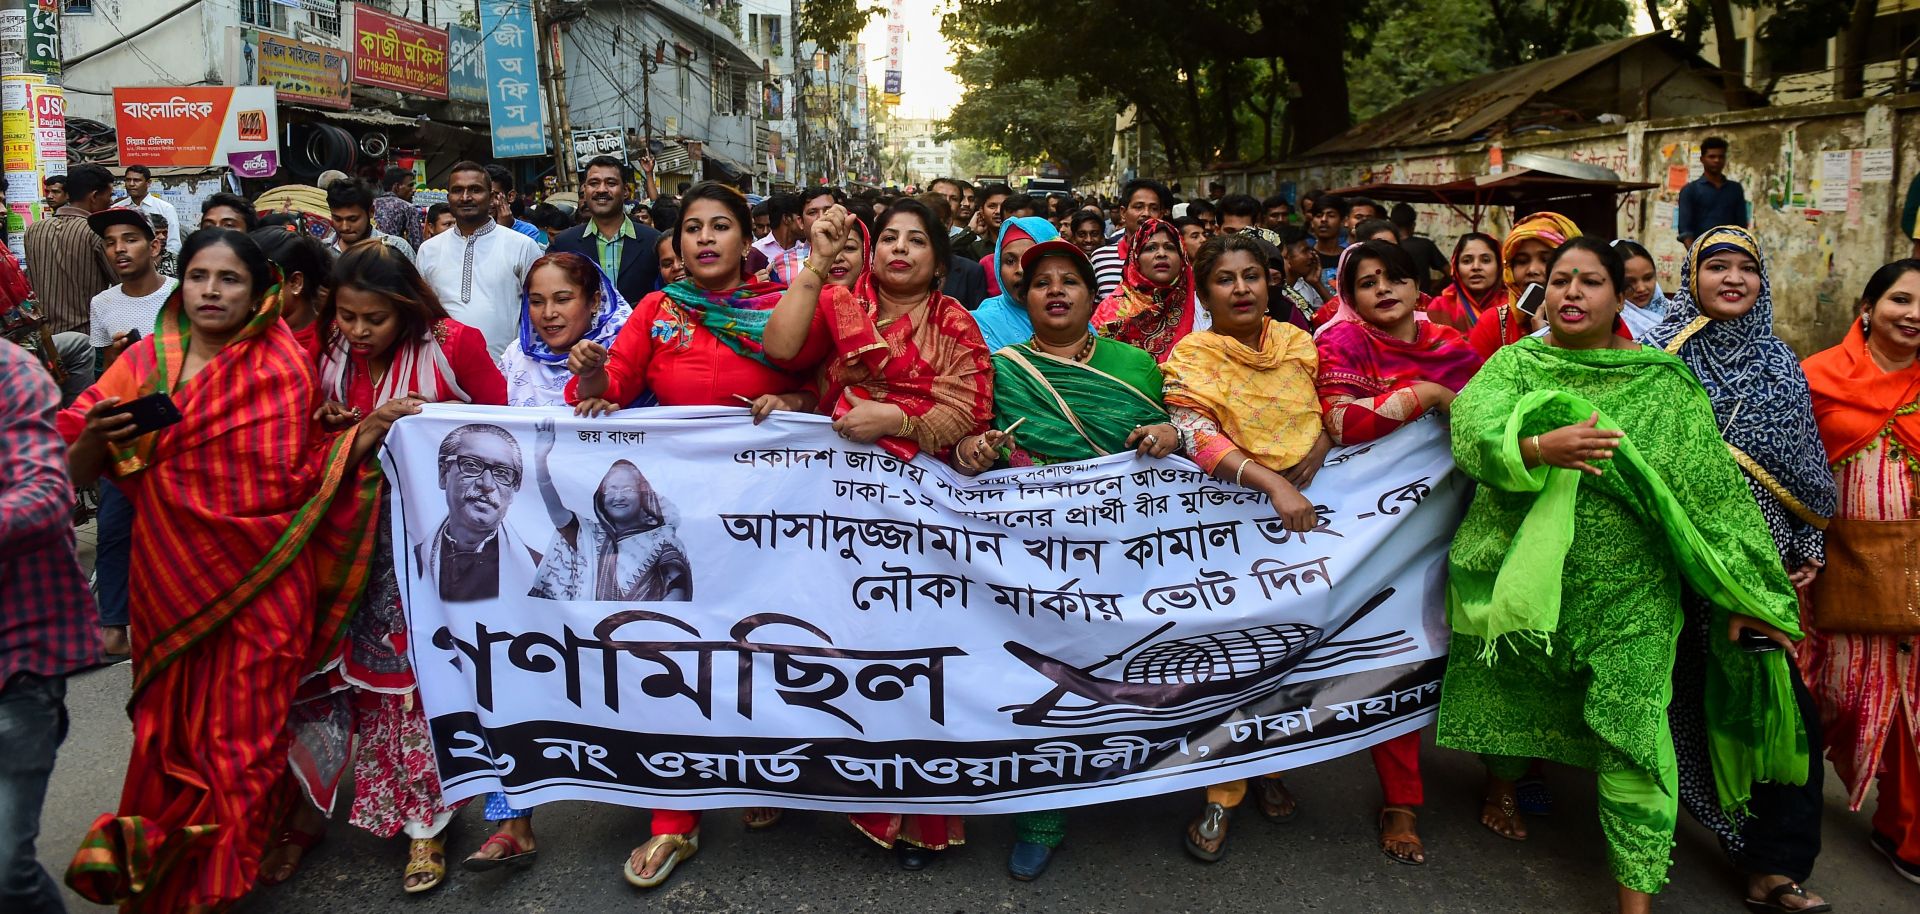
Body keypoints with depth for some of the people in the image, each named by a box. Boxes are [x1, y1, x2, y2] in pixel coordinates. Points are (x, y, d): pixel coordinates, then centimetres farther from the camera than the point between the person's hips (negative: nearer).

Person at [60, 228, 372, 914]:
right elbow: (76, 473, 1)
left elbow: (305, 479, 3)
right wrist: (96, 437, -19)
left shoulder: (287, 372, 0)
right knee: (171, 725, 11)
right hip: (169, 582, 2)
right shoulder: (144, 362, 3)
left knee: (244, 737, 3)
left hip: (264, 586, -1)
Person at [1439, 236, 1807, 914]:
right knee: (1509, 697, 18)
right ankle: (1500, 784, 50)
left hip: (1628, 594, -1)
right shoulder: (1513, 363, 2)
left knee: (1634, 728, -8)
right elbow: (1472, 428, -18)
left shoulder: (1663, 383, 1)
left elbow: (1711, 489, -2)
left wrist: (1738, 595, -5)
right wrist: (1540, 446, -38)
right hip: (1517, 577, 1)